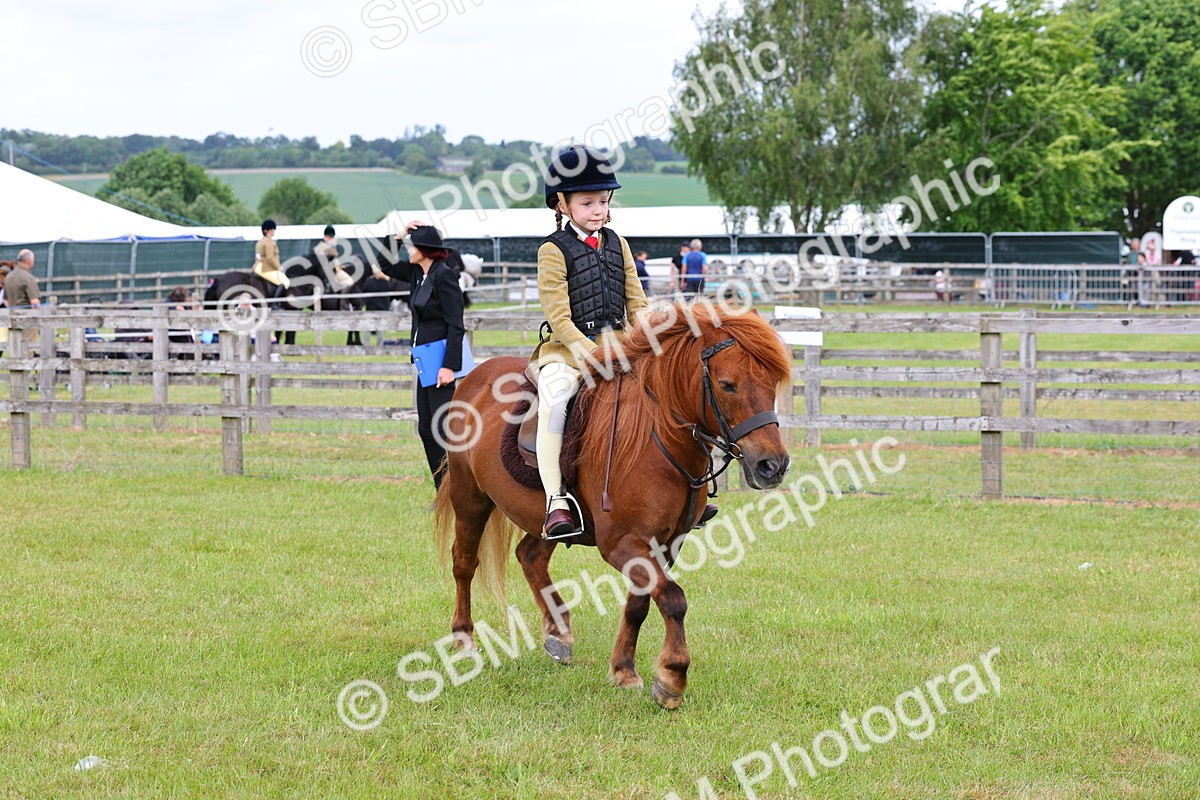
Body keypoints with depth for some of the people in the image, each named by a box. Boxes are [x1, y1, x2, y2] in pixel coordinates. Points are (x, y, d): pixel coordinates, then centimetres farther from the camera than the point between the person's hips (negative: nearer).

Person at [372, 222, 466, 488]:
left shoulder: (444, 276, -14)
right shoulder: (416, 273, 10)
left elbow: (456, 326, -18)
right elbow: (383, 266, 25)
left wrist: (449, 366, -23)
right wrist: (399, 236, 10)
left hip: (442, 357, -10)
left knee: (443, 427, -11)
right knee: (426, 429, 10)